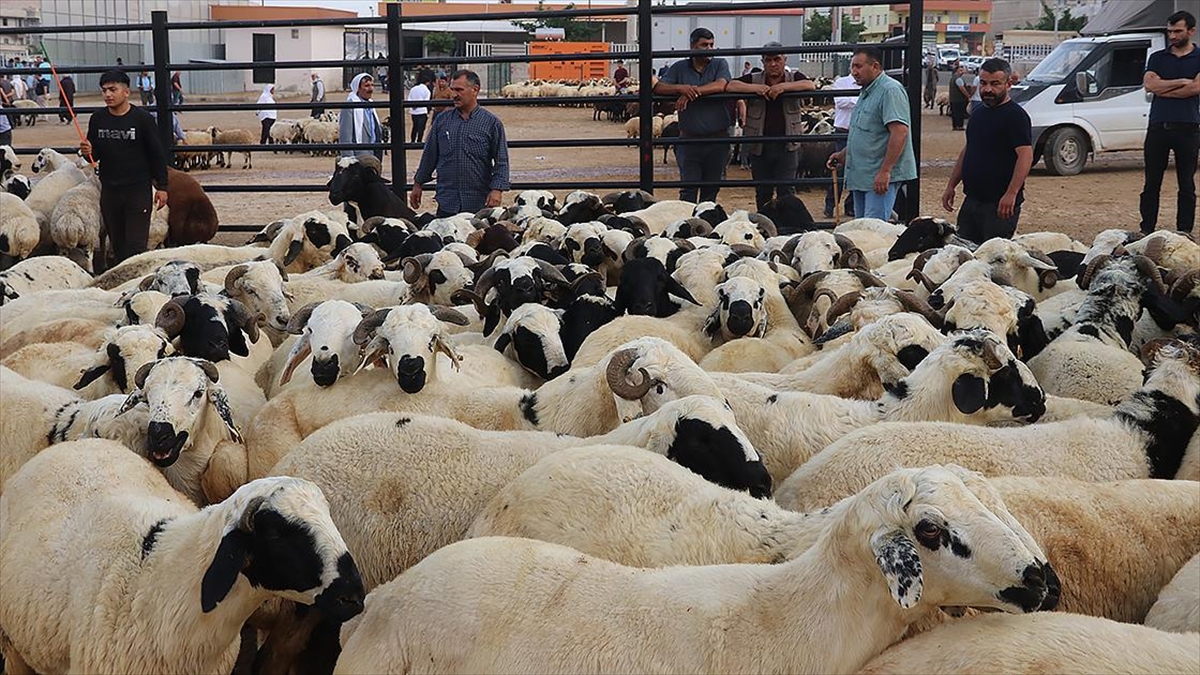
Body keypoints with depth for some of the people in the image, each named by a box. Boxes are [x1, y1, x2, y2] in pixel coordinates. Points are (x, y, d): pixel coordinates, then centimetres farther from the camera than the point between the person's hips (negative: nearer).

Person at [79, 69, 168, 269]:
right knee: (117, 244, 8)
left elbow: (157, 154, -1)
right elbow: (95, 155, 13)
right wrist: (88, 152, -11)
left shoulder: (142, 119, -6)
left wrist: (162, 186, -3)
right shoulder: (98, 119, 5)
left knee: (136, 245, -8)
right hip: (109, 190, 4)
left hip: (138, 188, -4)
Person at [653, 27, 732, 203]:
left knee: (711, 189, 7)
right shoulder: (679, 68, 7)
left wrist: (691, 92, -18)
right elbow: (658, 87, -4)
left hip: (718, 138, 0)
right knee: (688, 189, -4)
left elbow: (720, 86, -15)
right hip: (689, 139, 0)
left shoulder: (720, 65, 5)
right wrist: (681, 88, -22)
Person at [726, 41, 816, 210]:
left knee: (787, 191, -3)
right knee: (762, 192, 10)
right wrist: (755, 88, -19)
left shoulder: (794, 78, 4)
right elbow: (731, 86, -7)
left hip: (787, 145, -2)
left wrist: (783, 86, -23)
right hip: (759, 146, 2)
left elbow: (811, 86, -14)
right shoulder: (753, 80, 5)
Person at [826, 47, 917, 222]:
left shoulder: (890, 91, -15)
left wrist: (885, 171, -27)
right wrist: (844, 154, 22)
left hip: (880, 176, -10)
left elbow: (899, 132, -24)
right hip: (861, 175, 10)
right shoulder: (867, 92, 18)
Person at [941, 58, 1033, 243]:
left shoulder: (1016, 116, -11)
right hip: (971, 200, 9)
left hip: (1000, 204, -8)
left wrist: (1011, 194, -28)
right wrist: (951, 186, 19)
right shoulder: (978, 113, 16)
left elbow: (1026, 155, -20)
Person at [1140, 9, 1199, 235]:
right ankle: (1147, 231, 8)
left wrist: (1163, 89, -7)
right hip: (1158, 127, 2)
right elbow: (1149, 84, -4)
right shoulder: (1158, 58, 13)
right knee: (1151, 184, 3)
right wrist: (1181, 82, -9)